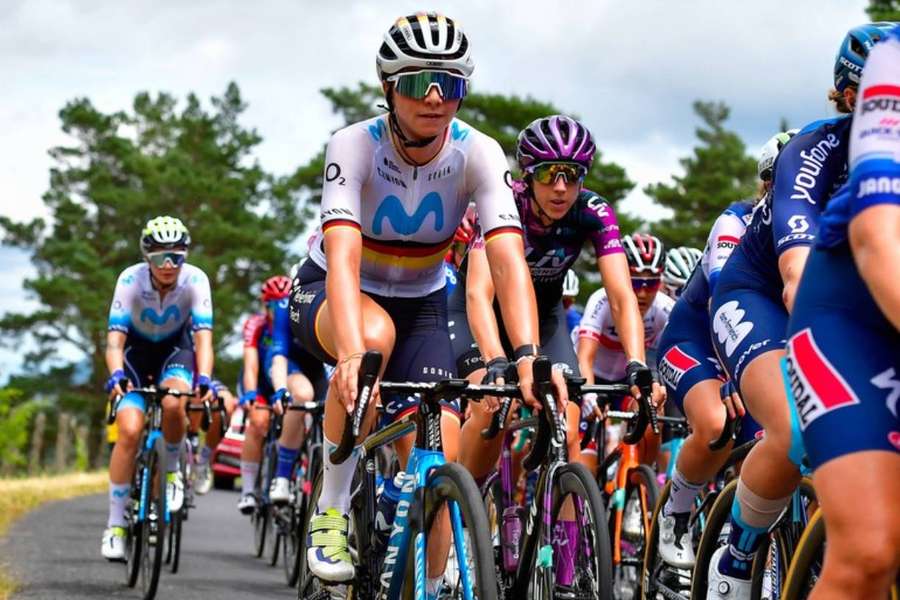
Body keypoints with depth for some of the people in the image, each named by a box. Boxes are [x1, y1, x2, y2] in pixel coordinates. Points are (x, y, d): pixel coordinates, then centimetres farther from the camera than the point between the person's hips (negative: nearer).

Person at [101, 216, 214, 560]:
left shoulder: (195, 280, -26)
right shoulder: (130, 280, -26)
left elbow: (203, 336, -32)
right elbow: (115, 337, -31)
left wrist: (203, 379, -49)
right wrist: (116, 375, -49)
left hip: (175, 348, 0)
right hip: (137, 350, 0)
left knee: (173, 404, -33)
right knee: (129, 430, -18)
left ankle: (172, 471, -2)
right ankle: (115, 526, -8)